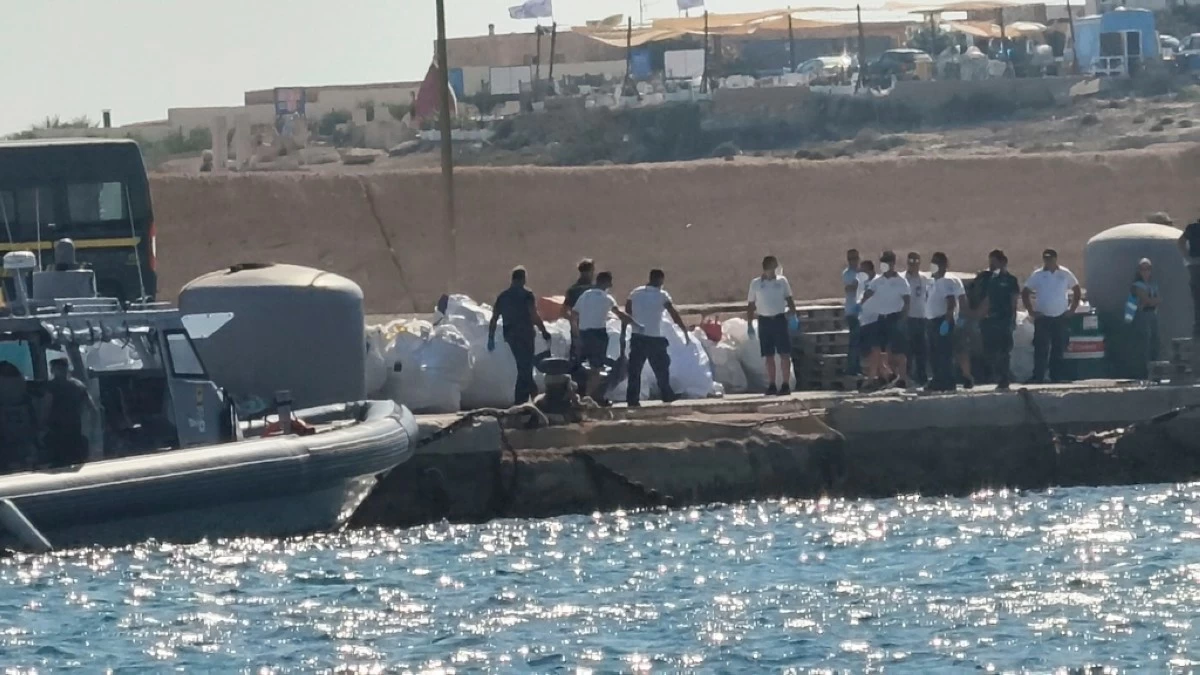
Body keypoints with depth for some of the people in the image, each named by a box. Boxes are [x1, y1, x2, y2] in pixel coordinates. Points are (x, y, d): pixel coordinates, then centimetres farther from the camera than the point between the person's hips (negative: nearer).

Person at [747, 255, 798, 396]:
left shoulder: (781, 281, 5)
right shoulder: (756, 283, 4)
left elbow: (789, 299, 11)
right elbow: (751, 305, 7)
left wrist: (793, 314, -4)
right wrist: (749, 324, 2)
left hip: (780, 319, 0)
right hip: (764, 321, 0)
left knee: (784, 354, -5)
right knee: (769, 356, 4)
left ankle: (785, 385, -1)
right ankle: (771, 386, 9)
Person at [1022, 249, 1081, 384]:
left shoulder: (1065, 274, 4)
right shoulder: (1037, 276, 2)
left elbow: (1077, 291, 13)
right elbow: (1024, 293, 7)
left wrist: (1072, 309, 5)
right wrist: (1031, 311, -1)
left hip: (1061, 317, 1)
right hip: (1042, 318, -1)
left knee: (1058, 349, 5)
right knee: (1041, 349, -6)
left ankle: (1057, 377, 11)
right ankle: (1038, 377, -6)